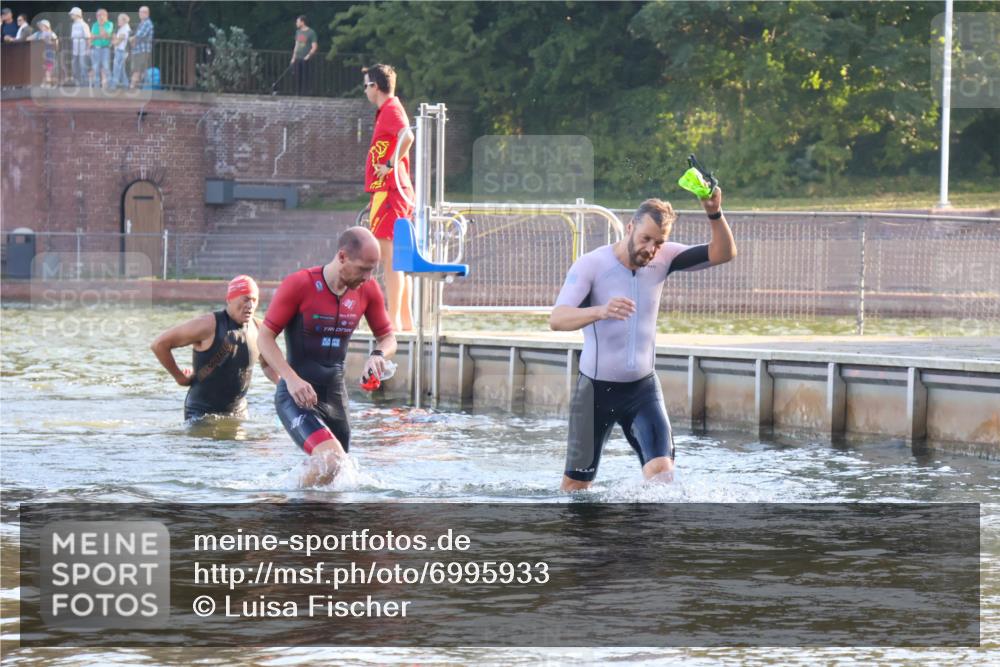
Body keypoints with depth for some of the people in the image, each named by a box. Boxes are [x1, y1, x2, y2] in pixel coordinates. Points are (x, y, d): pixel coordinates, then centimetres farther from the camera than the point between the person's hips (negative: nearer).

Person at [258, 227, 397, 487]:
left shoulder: (368, 290, 3)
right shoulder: (299, 285, -12)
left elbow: (387, 337, 15)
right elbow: (265, 337, -9)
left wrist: (379, 355, -10)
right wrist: (292, 379, -23)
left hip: (336, 396, 6)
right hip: (297, 396, -6)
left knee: (332, 473, 11)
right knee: (331, 459, -27)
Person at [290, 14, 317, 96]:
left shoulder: (311, 32, -5)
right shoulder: (298, 32, 15)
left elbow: (314, 46, -8)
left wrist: (308, 55, -15)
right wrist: (294, 57, 15)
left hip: (306, 59, -6)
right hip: (298, 58, 6)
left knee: (305, 77, -8)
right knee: (298, 77, 6)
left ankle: (305, 92, -6)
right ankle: (298, 93, 10)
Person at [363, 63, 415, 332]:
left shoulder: (391, 109, -12)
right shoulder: (387, 109, 19)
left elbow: (407, 136, -31)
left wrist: (390, 164, -21)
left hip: (388, 190, -11)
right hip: (395, 191, 11)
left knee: (389, 255, -11)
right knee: (395, 257, 13)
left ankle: (393, 320, -14)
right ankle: (405, 319, 16)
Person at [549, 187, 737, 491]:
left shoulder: (664, 259, -5)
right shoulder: (590, 265, -17)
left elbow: (723, 253, -10)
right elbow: (556, 319, -30)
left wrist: (715, 215, -30)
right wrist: (600, 311, -50)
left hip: (642, 387, 2)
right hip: (596, 388, -2)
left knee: (661, 468, -18)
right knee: (576, 483, 9)